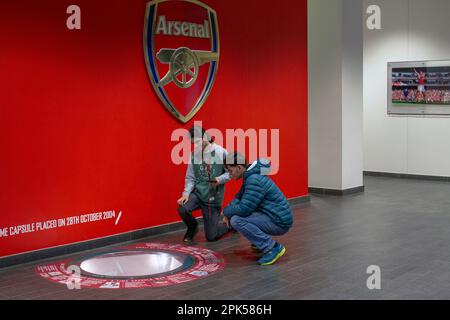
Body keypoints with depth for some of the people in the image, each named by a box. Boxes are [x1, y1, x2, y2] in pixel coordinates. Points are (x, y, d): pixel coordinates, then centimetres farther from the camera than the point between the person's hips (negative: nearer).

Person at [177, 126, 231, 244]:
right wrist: (186, 193, -14)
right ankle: (192, 228, 6)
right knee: (182, 209, -29)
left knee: (211, 236, 0)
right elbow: (190, 178, 1)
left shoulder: (221, 152, -10)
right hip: (197, 193, 3)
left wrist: (220, 179, -22)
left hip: (213, 198, -3)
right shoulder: (194, 155, -1)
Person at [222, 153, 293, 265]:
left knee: (236, 220, -23)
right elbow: (238, 198, 18)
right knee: (233, 215, 16)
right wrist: (228, 213, 0)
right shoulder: (249, 177, 10)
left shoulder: (254, 180, -23)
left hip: (279, 222, -10)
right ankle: (261, 241, 20)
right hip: (272, 217, 10)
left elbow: (244, 209, -26)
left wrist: (226, 211, -7)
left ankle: (272, 248, -16)